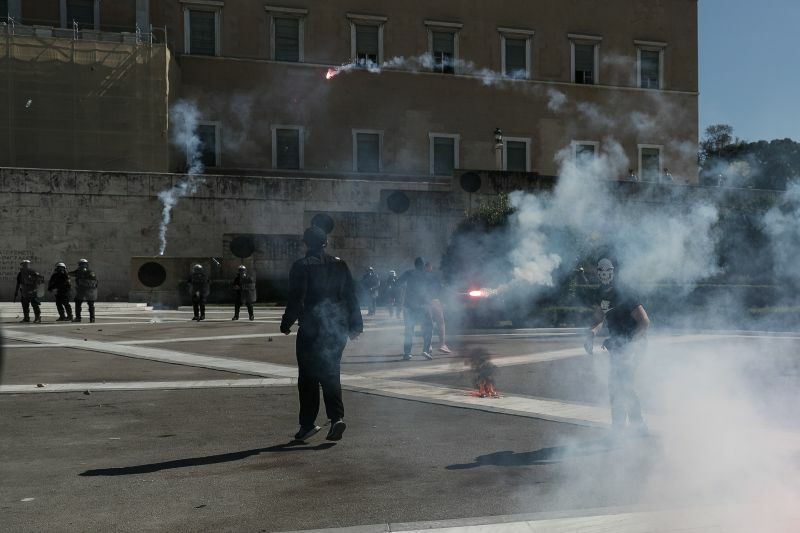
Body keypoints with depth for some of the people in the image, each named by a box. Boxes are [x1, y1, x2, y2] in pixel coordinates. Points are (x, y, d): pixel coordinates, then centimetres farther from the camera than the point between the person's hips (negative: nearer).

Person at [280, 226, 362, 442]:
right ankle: (337, 417, -4)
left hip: (311, 330, -4)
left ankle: (308, 423, 8)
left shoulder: (301, 266, -7)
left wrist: (286, 323, -2)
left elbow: (296, 299, -12)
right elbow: (351, 297, 8)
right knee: (331, 375, 11)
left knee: (308, 377, 6)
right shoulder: (339, 265, 7)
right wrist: (355, 325, 14)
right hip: (337, 329, 4)